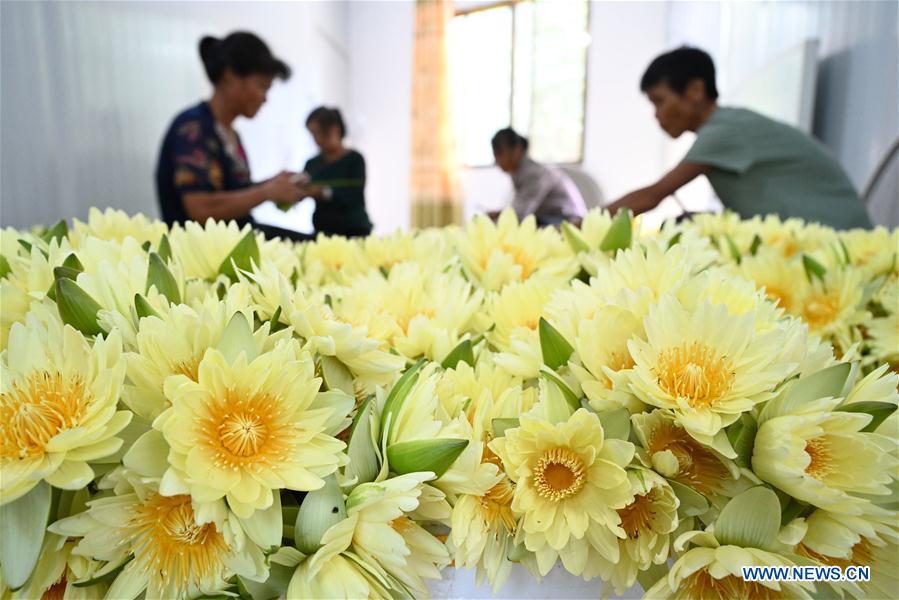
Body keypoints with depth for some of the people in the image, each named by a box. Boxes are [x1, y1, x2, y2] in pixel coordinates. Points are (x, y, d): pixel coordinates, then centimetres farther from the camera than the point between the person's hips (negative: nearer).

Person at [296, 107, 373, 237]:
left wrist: (323, 192, -28)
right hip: (322, 232, 4)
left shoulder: (355, 159, -2)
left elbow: (354, 198, -15)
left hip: (353, 232, -3)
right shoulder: (312, 164, 11)